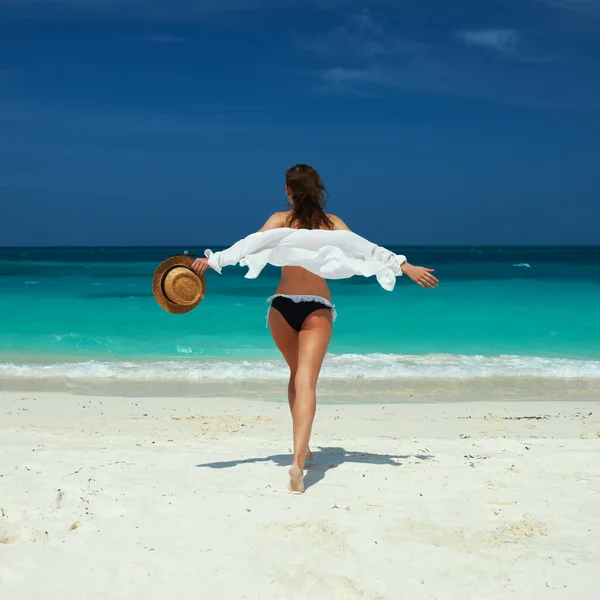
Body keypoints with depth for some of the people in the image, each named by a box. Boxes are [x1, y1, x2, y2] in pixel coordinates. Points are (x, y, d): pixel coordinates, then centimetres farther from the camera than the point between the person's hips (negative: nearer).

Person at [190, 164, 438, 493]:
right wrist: (407, 268, 7)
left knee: (297, 375, 23)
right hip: (317, 308, -1)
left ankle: (302, 448, 31)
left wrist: (211, 260, -18)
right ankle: (298, 459, -29)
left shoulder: (281, 219, 3)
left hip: (283, 305, 1)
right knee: (306, 382, -11)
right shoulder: (332, 223, 6)